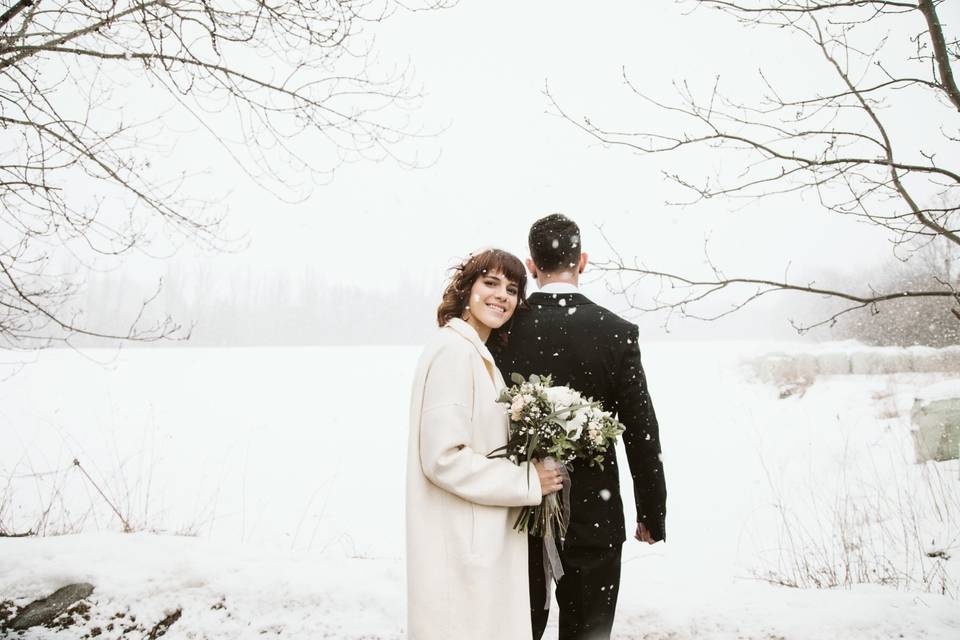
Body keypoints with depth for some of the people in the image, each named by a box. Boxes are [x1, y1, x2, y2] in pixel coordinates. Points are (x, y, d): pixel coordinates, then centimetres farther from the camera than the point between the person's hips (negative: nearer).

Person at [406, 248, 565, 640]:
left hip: (481, 536, 9)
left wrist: (529, 470, 6)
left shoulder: (477, 353, 12)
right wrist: (528, 481, -15)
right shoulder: (454, 350, -17)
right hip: (460, 543, -9)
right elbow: (444, 457, -23)